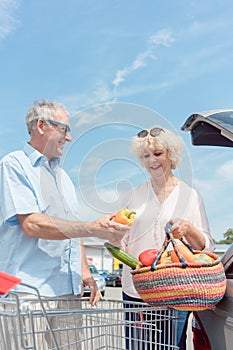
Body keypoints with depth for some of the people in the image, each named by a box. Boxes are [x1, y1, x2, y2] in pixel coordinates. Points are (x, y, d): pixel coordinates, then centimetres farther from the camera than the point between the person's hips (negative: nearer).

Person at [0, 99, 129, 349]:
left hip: (69, 291, 7)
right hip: (30, 290, -7)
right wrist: (95, 229, -16)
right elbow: (32, 225, -17)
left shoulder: (62, 176, 21)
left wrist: (85, 273, 11)